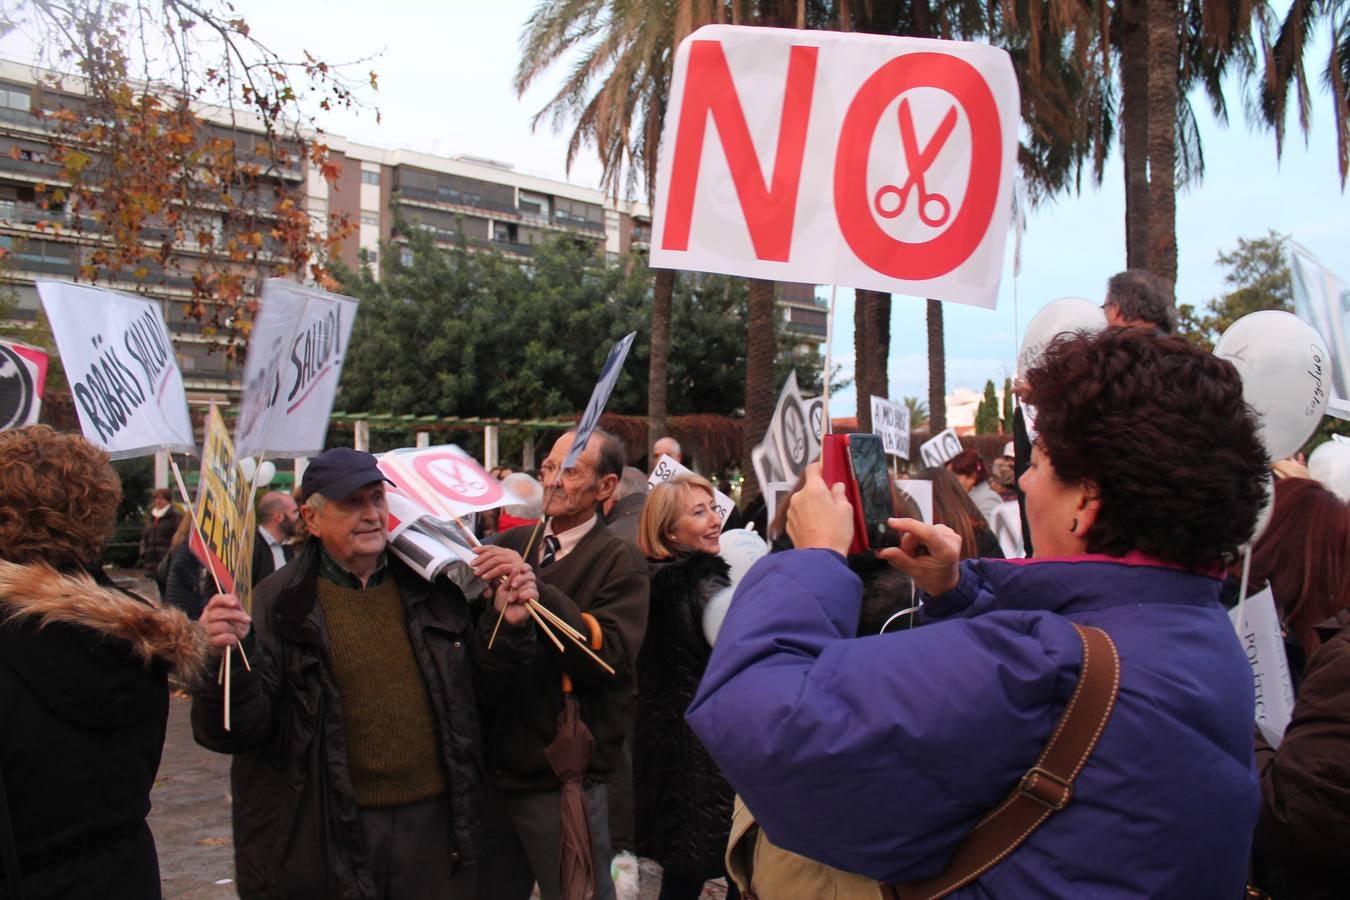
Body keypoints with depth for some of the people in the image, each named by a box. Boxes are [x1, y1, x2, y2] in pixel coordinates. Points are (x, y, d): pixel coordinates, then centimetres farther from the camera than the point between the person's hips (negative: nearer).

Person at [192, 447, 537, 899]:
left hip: (433, 821, 3)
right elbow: (237, 732, -9)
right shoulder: (279, 603, -5)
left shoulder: (431, 589, 4)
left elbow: (474, 688, 11)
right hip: (326, 836, -3)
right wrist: (230, 659, -27)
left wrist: (508, 627, -5)